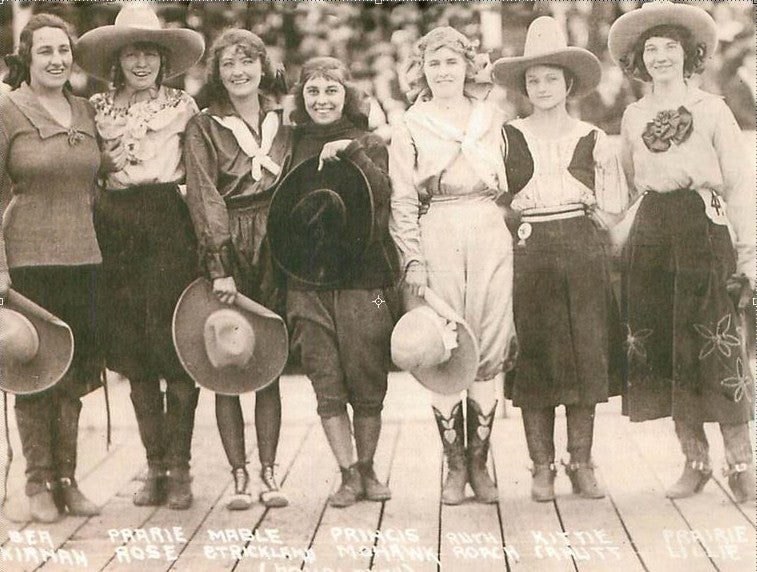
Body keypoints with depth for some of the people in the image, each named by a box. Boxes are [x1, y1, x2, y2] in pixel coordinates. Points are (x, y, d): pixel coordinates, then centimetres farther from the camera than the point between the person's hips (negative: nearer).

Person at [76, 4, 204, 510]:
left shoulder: (182, 106, 6)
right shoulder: (97, 108, 12)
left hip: (170, 226, -3)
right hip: (116, 231, 3)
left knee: (177, 350, -7)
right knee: (134, 355, 4)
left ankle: (179, 468, -1)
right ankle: (154, 467, 11)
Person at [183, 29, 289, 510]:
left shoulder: (283, 122, 12)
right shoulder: (204, 128, 2)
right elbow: (204, 197, -6)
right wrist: (220, 266, -14)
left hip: (275, 249, 2)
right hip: (227, 249, -2)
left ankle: (269, 473, 8)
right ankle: (239, 476, 4)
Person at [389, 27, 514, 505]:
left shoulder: (492, 117, 14)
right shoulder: (411, 126, 8)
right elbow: (402, 201, 5)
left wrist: (518, 230, 9)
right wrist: (413, 260, -3)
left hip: (489, 234, 2)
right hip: (437, 237, -2)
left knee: (488, 352, -1)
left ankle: (480, 461, 7)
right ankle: (455, 465, 4)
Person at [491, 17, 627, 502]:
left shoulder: (592, 139, 9)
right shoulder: (507, 138, 7)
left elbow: (615, 206, 11)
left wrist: (606, 167, -1)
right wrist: (512, 218, -6)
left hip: (583, 250, 1)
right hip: (529, 254, -1)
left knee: (586, 354, 1)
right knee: (535, 357, -2)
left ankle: (582, 463, 10)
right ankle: (542, 467, 6)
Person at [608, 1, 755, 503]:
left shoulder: (713, 110, 2)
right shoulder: (634, 117, 13)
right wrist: (619, 235, 9)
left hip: (704, 231, -4)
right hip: (650, 236, 4)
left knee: (716, 348, -8)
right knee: (661, 349, 2)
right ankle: (695, 461, 12)